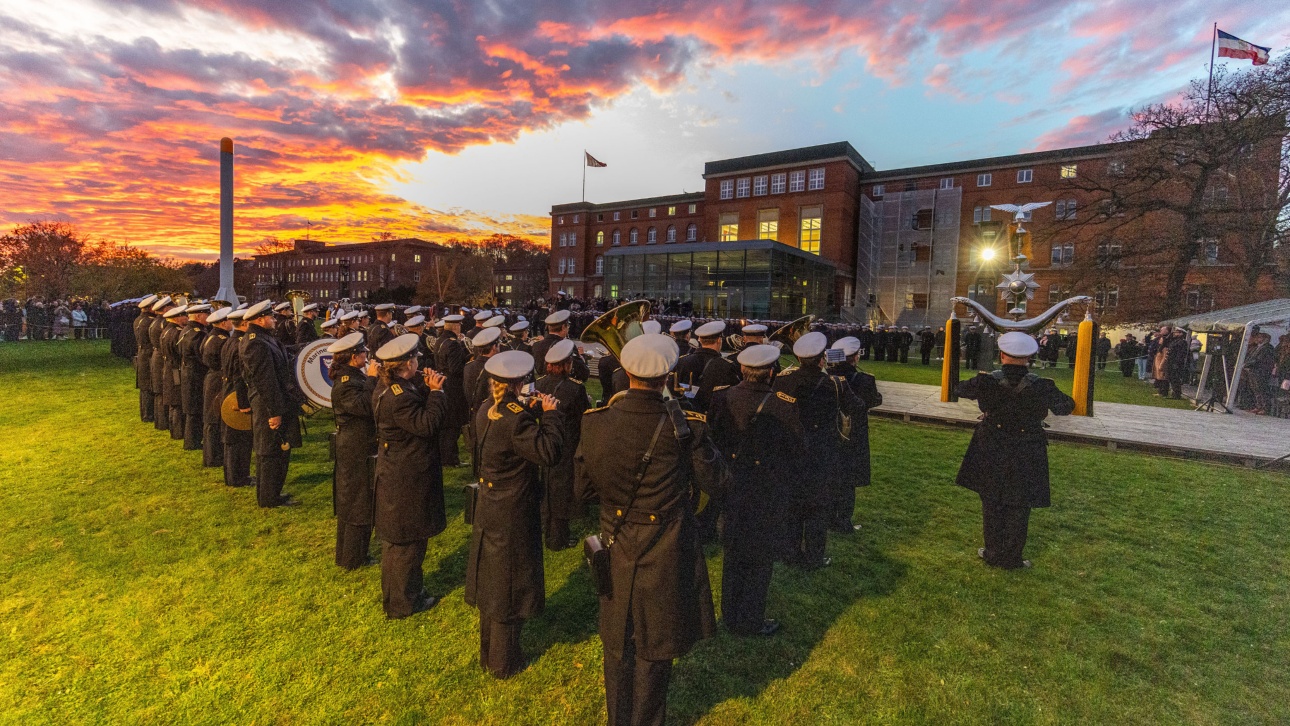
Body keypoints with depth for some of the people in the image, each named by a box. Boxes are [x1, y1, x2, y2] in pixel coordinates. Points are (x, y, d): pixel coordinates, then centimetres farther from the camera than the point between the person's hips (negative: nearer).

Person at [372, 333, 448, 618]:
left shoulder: (388, 388, 6)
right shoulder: (398, 396, -27)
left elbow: (418, 411, 10)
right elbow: (427, 424, -28)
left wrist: (429, 389, -2)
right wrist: (436, 392, -20)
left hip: (395, 474, 11)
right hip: (407, 480, -11)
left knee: (397, 538, 24)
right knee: (407, 540, 5)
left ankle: (397, 590, 43)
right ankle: (402, 602, 21)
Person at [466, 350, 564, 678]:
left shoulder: (484, 413, -2)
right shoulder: (516, 419, -27)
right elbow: (549, 452, -32)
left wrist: (532, 412, 5)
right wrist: (551, 414, -21)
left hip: (487, 512, 8)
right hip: (513, 517, -8)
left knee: (491, 581, 23)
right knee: (509, 586, 10)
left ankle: (488, 652, 42)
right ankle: (504, 662, 28)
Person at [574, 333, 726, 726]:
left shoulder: (596, 422, -13)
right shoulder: (683, 427, -22)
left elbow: (582, 489, -4)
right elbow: (715, 484, -10)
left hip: (616, 549, 3)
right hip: (665, 556, -3)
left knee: (618, 645, 25)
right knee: (654, 649, 19)